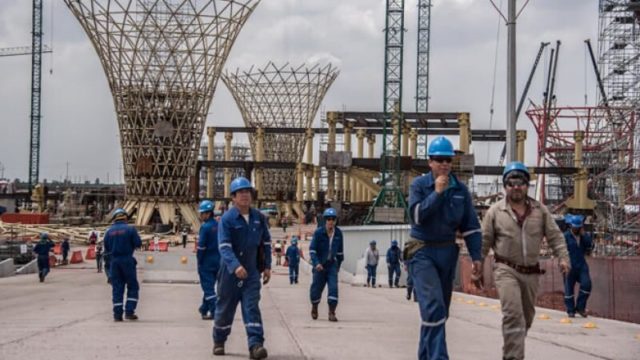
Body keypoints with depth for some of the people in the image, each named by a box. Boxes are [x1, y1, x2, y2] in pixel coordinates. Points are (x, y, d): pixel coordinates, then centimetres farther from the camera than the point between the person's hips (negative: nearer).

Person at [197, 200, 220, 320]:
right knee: (209, 285, 18)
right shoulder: (218, 226, 6)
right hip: (218, 261, 7)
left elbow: (201, 246, -16)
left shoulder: (205, 227, -16)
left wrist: (199, 260, -7)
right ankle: (204, 308, 31)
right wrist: (220, 258, 15)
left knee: (208, 287, -2)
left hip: (206, 262, -7)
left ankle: (214, 311, -7)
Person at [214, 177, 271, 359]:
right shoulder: (227, 219, -12)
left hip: (252, 271, 3)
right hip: (230, 271, -2)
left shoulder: (259, 218, 4)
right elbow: (224, 246, -21)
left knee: (252, 307, -8)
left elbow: (266, 242, 14)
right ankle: (218, 341, 31)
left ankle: (255, 345, -15)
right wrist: (235, 266, -35)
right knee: (225, 308, 10)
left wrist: (267, 266, 9)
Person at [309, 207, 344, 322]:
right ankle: (314, 308, 35)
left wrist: (339, 264, 18)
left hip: (332, 265, 2)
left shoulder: (338, 233, -1)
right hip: (319, 265, -2)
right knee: (317, 287, 8)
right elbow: (312, 249, -13)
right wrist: (316, 263, -26)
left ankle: (332, 313, -11)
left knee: (333, 287, -13)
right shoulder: (318, 232, -12)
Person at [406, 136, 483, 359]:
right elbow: (416, 215, -19)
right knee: (433, 306, -19)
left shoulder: (460, 189, 3)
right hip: (422, 251, -5)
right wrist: (437, 192, -21)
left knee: (440, 310, 12)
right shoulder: (419, 185, -6)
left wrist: (475, 256, 0)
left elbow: (470, 225, 5)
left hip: (447, 252, 5)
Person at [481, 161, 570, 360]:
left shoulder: (540, 210, 4)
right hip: (506, 270, -4)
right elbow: (484, 241, 2)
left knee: (526, 317, 16)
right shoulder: (495, 211, -3)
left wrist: (563, 257, -10)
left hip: (531, 272, 4)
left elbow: (555, 236, 4)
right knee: (513, 315, -19)